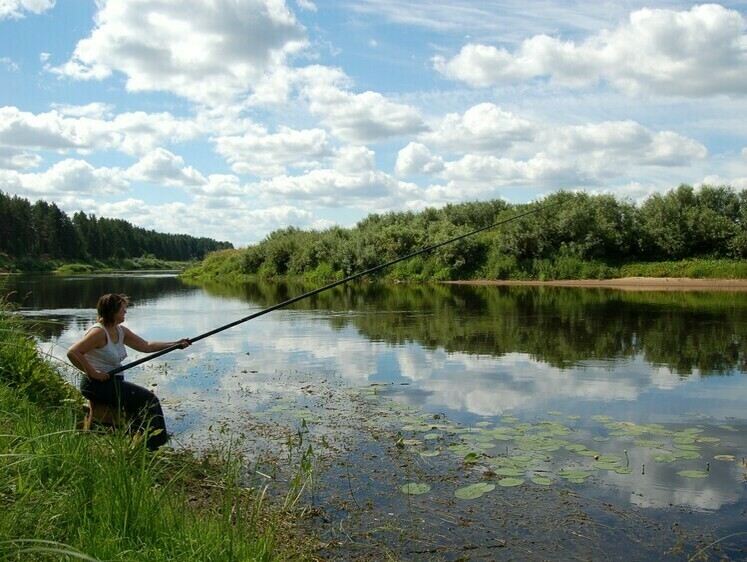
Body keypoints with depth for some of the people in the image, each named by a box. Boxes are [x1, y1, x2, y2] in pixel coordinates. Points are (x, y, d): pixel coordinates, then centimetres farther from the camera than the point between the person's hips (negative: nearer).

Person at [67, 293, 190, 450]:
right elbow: (73, 352, -25)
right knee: (144, 399, -15)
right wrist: (93, 373, -23)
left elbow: (146, 346, 13)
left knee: (149, 399, -4)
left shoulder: (121, 331, 11)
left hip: (114, 381, 9)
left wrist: (176, 344, 8)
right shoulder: (99, 332, -16)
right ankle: (142, 445, -6)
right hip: (97, 384, -9)